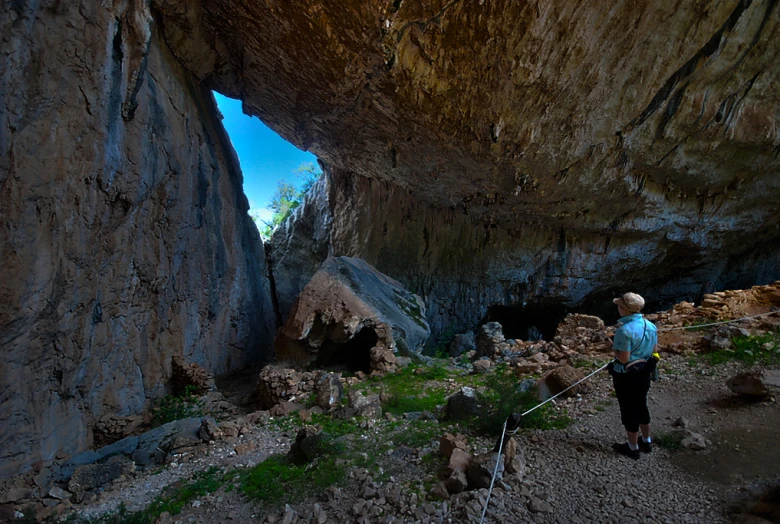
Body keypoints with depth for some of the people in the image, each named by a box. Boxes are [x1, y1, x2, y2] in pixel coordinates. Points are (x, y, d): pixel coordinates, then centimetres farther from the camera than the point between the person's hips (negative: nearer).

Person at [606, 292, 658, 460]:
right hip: (644, 373, 8)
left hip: (626, 376, -8)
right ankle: (647, 441, 42)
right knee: (641, 406, 25)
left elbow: (623, 358, -26)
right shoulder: (650, 326, -2)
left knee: (629, 411, 9)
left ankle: (633, 448, 24)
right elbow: (654, 350, 9)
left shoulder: (625, 330, -27)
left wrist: (612, 346, -11)